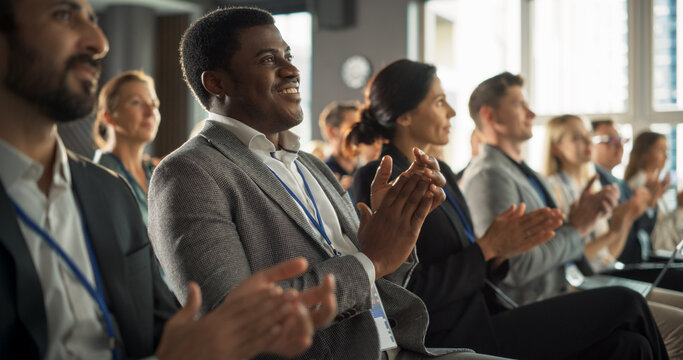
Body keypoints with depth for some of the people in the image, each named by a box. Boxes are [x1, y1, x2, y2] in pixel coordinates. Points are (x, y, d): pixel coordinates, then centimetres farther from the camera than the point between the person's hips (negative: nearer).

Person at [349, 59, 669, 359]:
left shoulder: (440, 173, 14)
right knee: (621, 305, -11)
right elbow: (411, 291, -17)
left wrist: (499, 251, -4)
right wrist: (487, 247, -13)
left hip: (478, 318, 8)